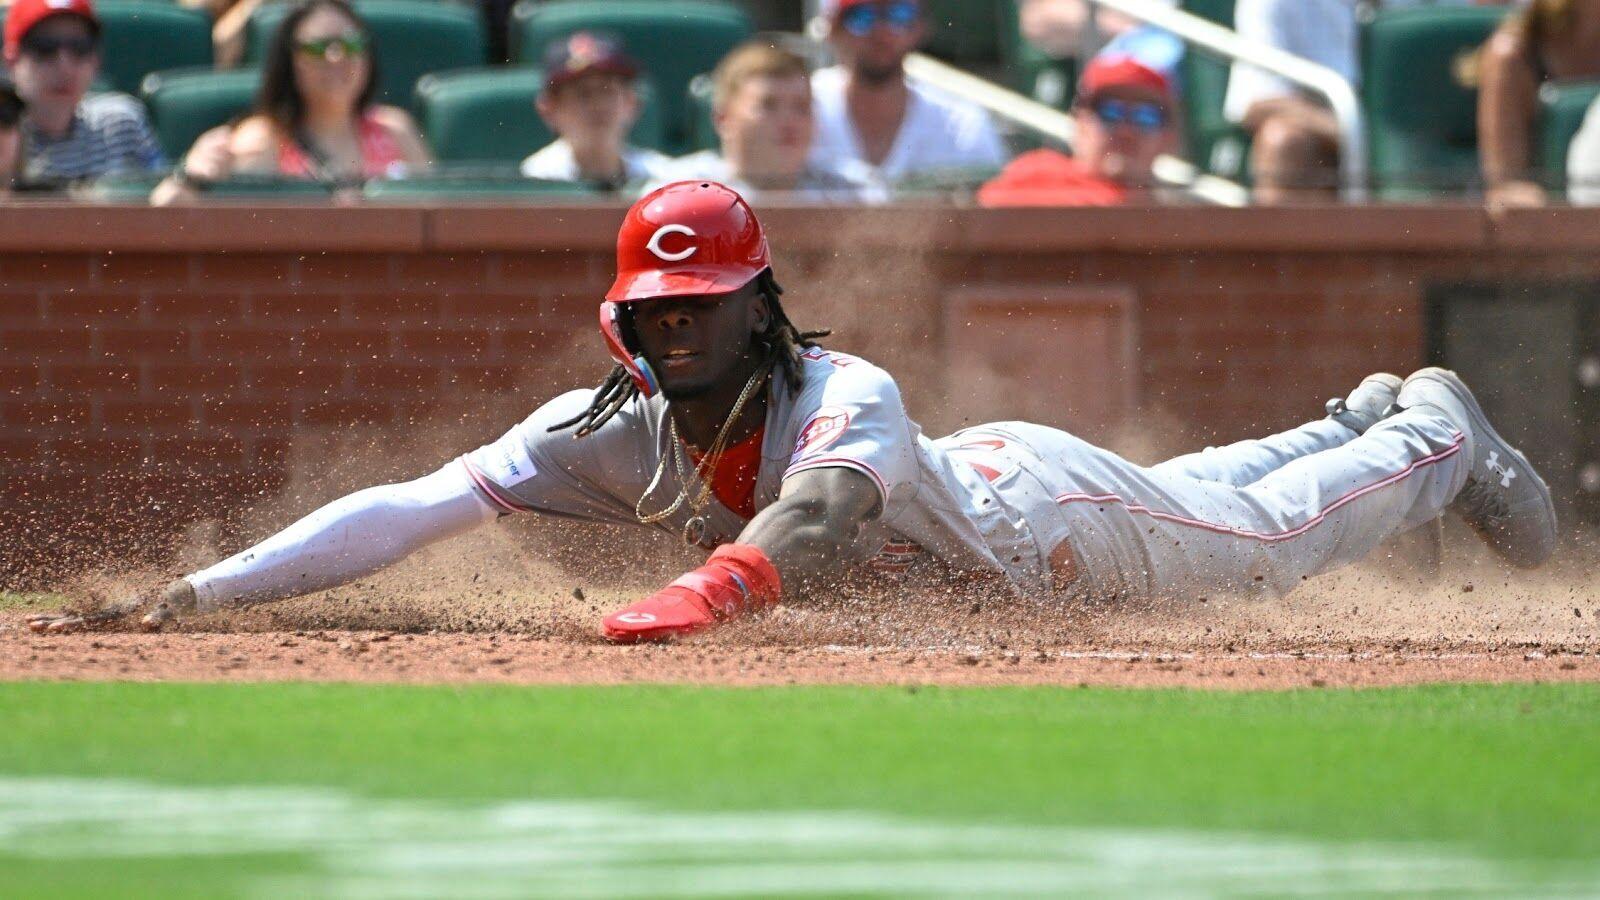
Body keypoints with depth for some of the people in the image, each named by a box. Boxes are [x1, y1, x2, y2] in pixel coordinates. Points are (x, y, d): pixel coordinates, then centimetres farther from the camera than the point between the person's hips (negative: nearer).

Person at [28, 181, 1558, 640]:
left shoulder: (846, 393, -44)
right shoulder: (613, 426, -30)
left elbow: (827, 495, -68)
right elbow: (411, 508, -37)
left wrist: (707, 594, -88)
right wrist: (190, 596, -48)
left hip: (1039, 517, -5)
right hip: (960, 511, 5)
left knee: (1273, 532, 21)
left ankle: (1433, 431, 50)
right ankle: (1361, 417, 60)